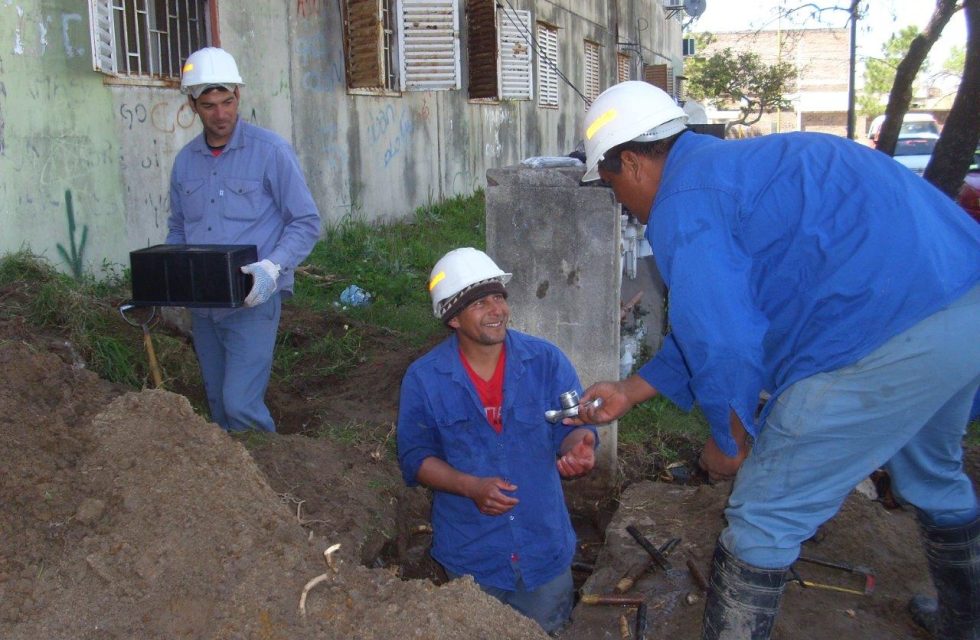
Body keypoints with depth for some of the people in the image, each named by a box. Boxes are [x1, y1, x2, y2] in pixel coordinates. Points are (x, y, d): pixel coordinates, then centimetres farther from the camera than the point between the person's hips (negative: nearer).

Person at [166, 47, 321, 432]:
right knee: (219, 405, 14)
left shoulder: (270, 151, -7)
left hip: (251, 301, -6)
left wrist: (273, 266, -24)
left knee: (241, 404, -12)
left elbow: (306, 222, -8)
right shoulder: (185, 161, 9)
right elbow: (178, 229, 18)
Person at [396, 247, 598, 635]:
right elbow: (415, 458, -8)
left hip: (544, 548, 1)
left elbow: (573, 426, -9)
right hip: (470, 555, -1)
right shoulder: (423, 379, -12)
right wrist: (470, 486, -24)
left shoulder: (546, 361, -10)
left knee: (547, 629, 23)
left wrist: (578, 444, -34)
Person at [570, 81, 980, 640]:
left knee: (763, 519, 2)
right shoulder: (729, 166, 22)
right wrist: (630, 392, 29)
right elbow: (716, 321, 27)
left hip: (892, 332, -11)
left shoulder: (681, 205, -8)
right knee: (933, 476, 34)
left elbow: (724, 346, -12)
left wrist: (729, 443, 7)